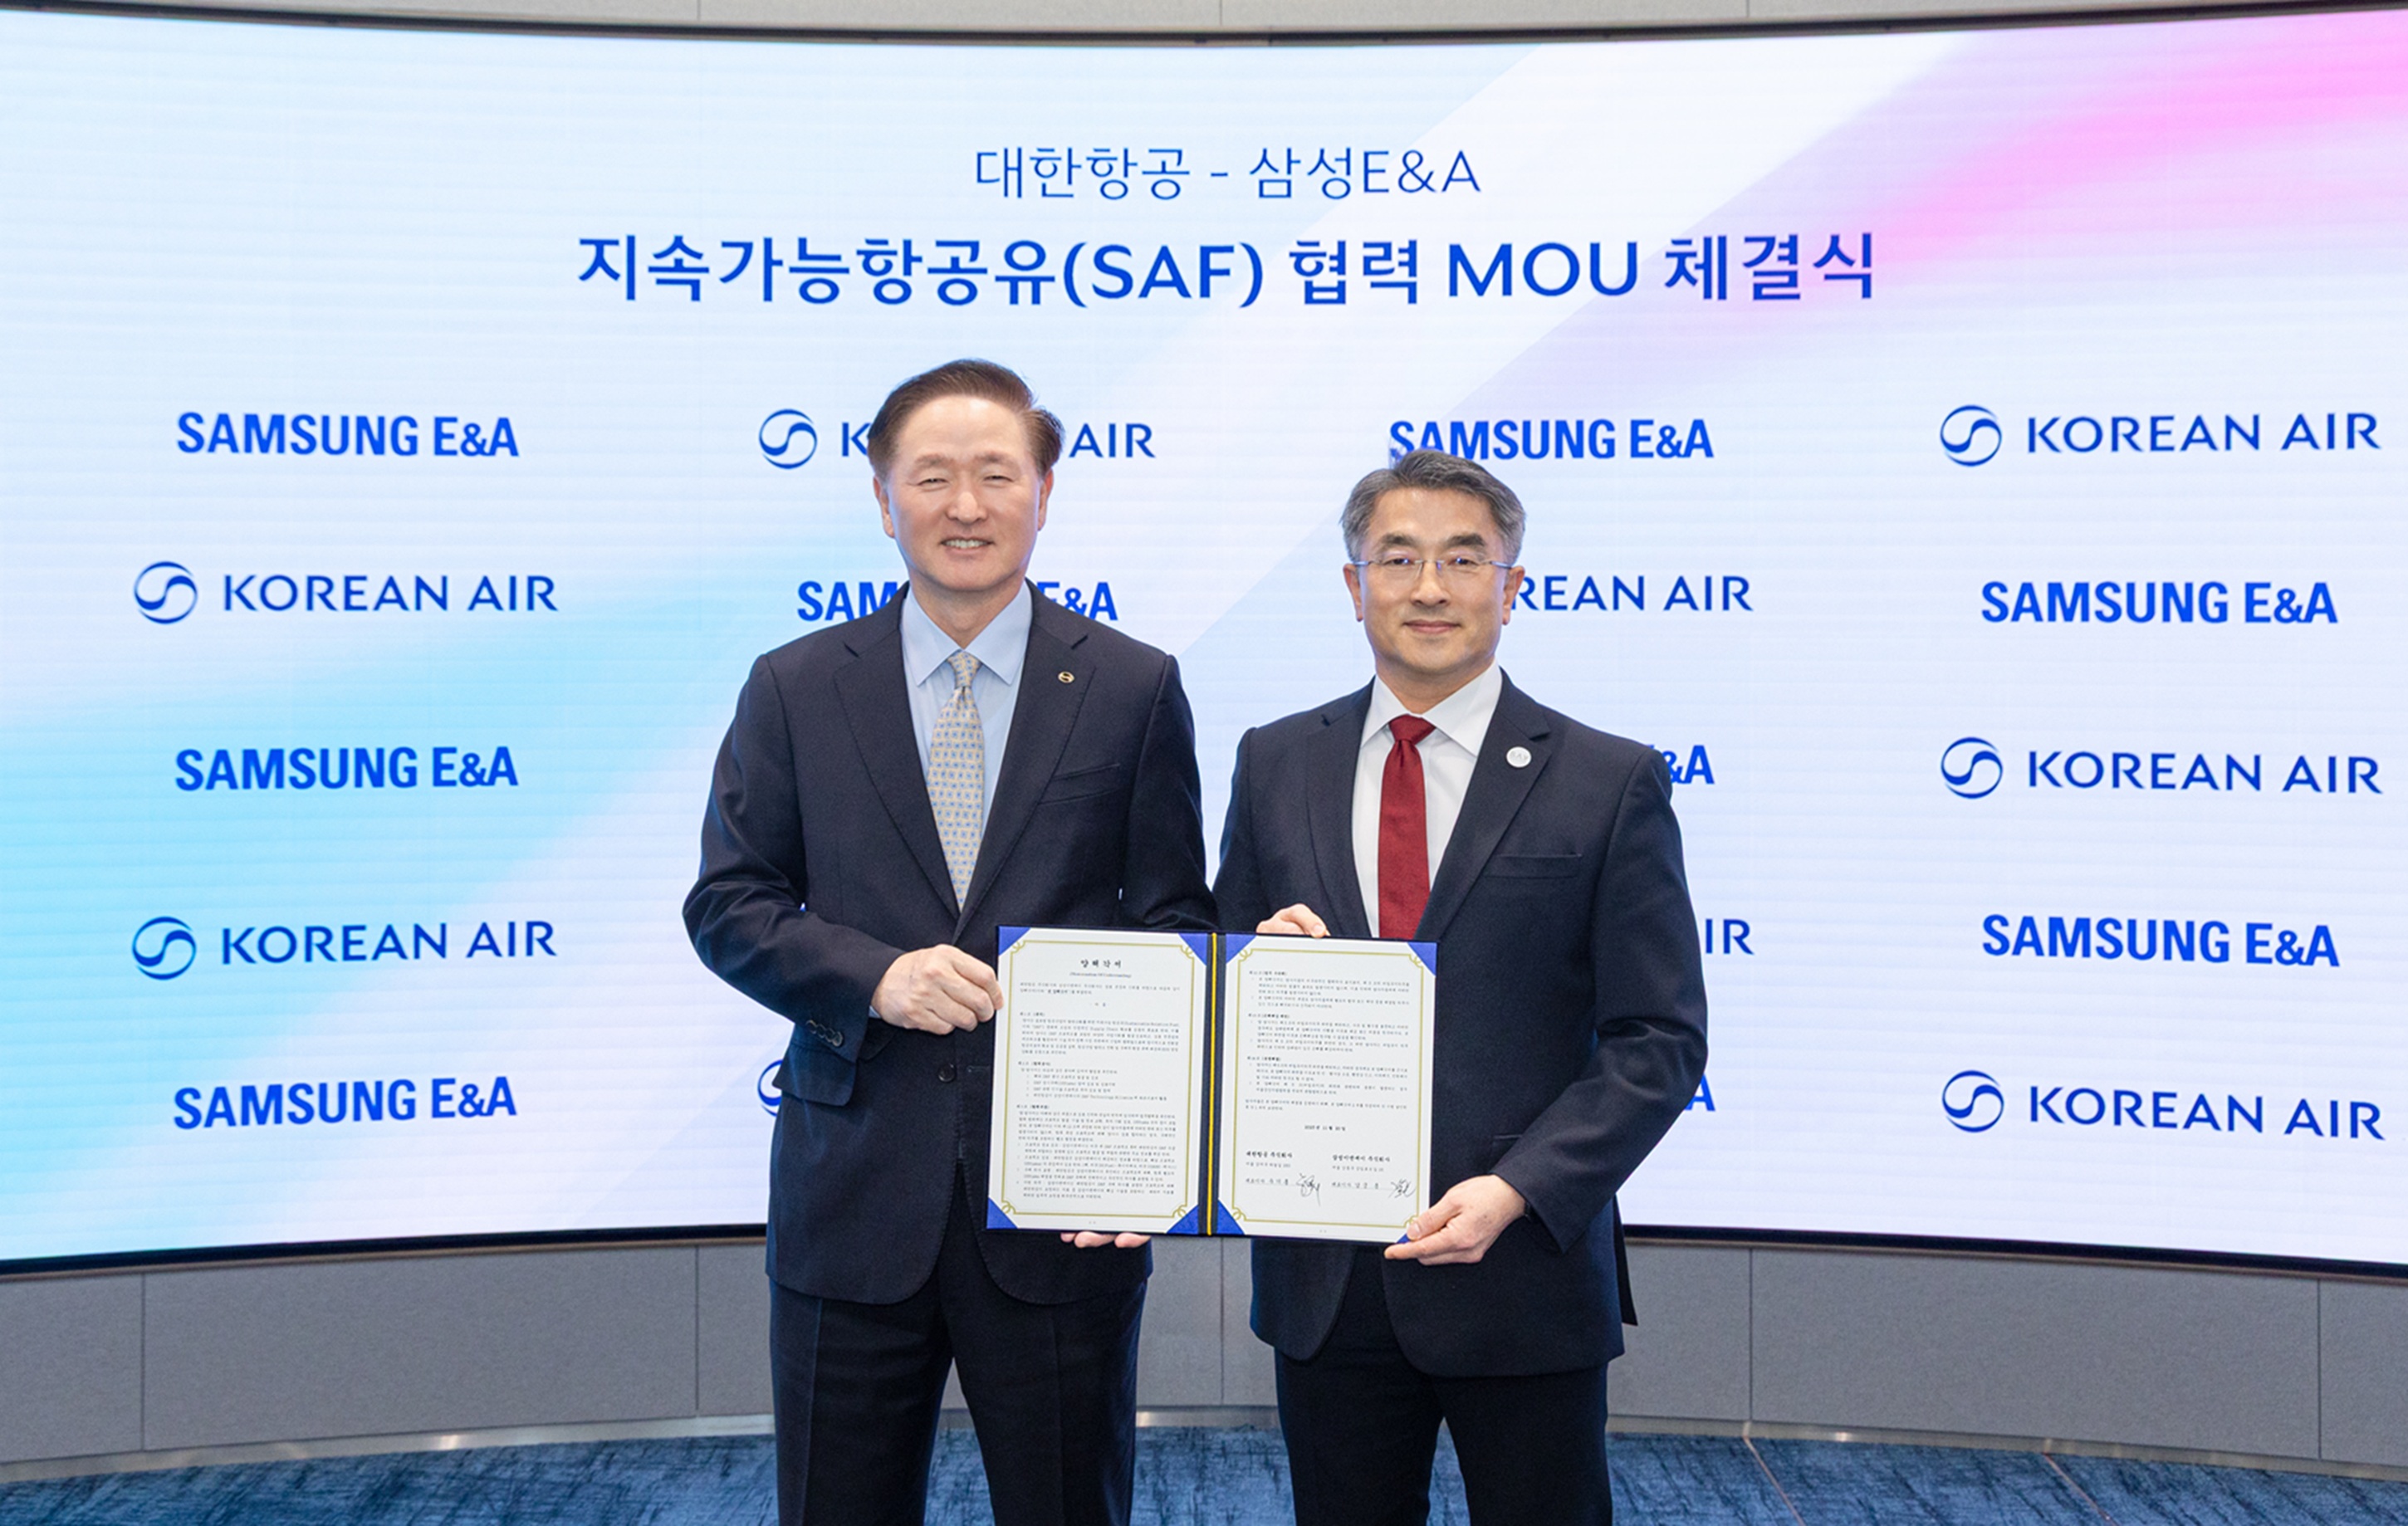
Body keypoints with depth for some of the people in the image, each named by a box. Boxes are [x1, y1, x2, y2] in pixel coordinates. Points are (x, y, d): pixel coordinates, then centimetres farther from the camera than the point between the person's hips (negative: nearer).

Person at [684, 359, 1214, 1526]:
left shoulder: (1135, 688, 2)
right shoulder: (793, 689, 4)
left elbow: (1173, 928, 1)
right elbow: (727, 905, 4)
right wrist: (871, 976, -15)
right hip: (854, 1195, 1)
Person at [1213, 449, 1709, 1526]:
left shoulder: (1609, 783, -3)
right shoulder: (1274, 765, 7)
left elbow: (1659, 1040, -5)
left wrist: (1517, 1190, -17)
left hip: (1526, 1271, -2)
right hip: (1324, 1277, 3)